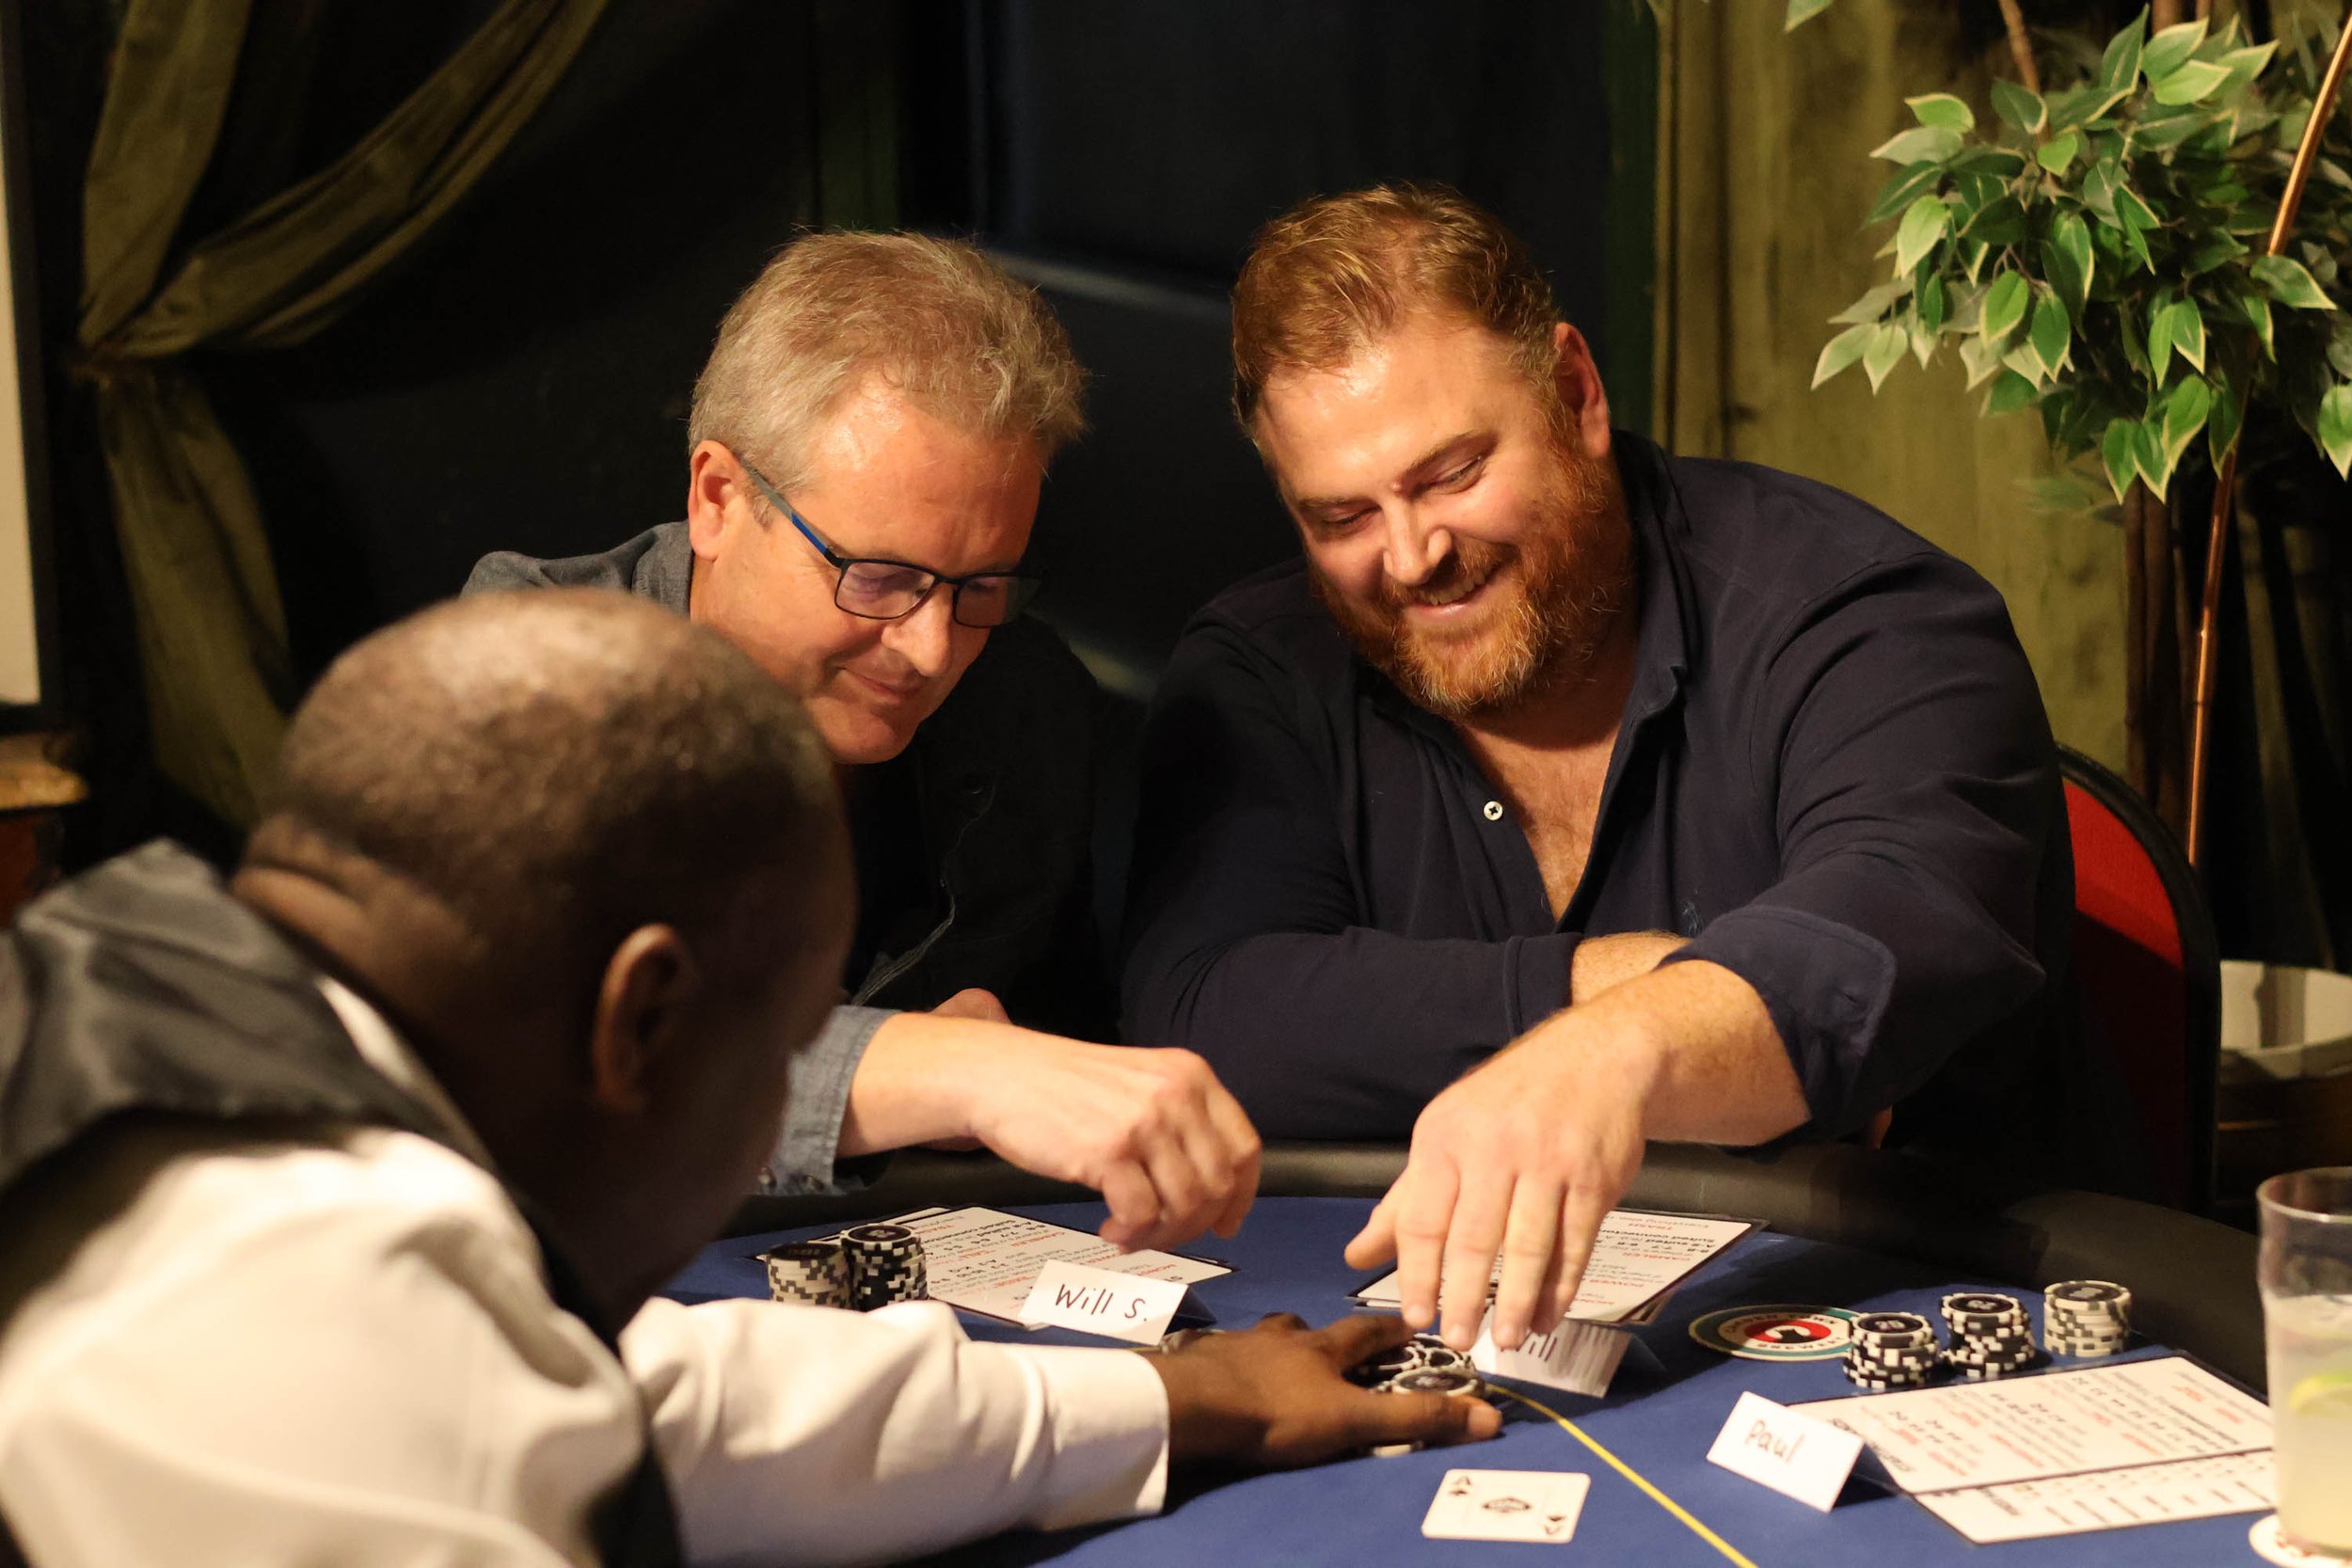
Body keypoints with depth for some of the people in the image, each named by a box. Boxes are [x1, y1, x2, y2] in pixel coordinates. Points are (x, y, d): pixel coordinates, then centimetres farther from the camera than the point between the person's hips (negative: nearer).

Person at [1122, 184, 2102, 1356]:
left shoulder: (1850, 611, -8)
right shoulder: (1258, 678, 3)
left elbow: (1914, 921, -27)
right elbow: (1200, 1024, -11)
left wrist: (1629, 1051, -45)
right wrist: (1607, 983, -15)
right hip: (1432, 1345, 2)